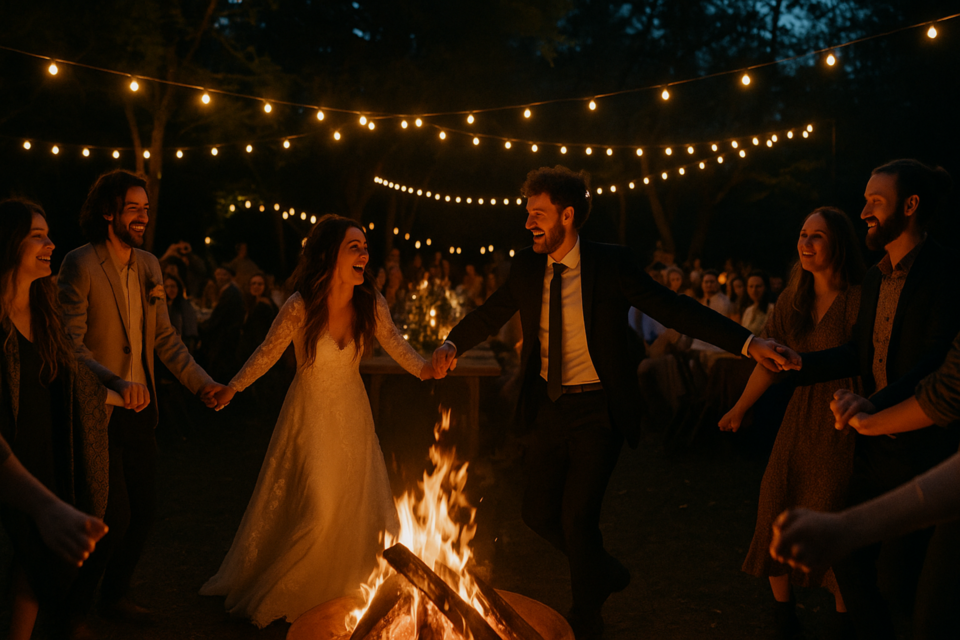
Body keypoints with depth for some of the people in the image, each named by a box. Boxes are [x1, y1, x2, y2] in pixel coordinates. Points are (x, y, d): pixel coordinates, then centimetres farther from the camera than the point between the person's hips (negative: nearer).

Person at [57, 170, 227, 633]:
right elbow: (71, 345, -16)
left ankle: (115, 596, 32)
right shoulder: (80, 264, -12)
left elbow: (164, 338, 11)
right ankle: (74, 608, 16)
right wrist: (116, 383, -30)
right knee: (115, 516, -7)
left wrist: (202, 383, 1)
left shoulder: (148, 265, 8)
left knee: (144, 511, 12)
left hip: (140, 408, 7)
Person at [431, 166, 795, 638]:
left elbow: (675, 309, -15)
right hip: (549, 406, 5)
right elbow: (489, 314, 11)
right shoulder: (527, 268, 1)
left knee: (577, 517, -4)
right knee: (539, 512, 10)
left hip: (598, 410, -5)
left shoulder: (611, 265, -13)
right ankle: (606, 573, 39)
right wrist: (451, 344, -10)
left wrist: (748, 343, -25)